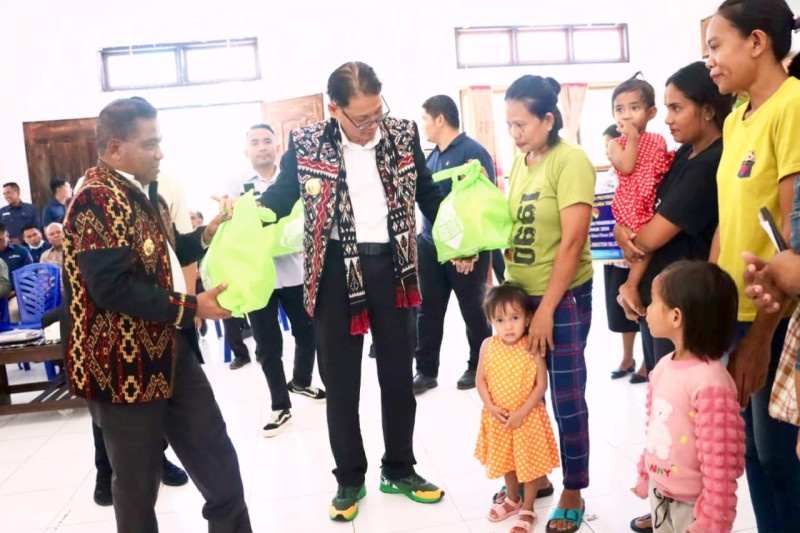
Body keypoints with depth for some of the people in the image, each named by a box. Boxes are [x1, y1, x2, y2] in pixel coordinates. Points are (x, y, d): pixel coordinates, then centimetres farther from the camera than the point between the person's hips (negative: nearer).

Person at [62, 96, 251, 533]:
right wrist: (192, 307, -24)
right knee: (138, 483, 9)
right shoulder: (97, 200, -19)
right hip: (124, 367, -9)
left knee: (219, 462, 14)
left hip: (168, 352, 9)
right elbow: (112, 287, -27)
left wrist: (205, 235, 7)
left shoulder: (143, 193, 12)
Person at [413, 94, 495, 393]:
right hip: (430, 245, 7)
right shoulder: (433, 156, 10)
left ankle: (478, 366, 26)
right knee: (428, 310, 9)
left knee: (473, 309, 9)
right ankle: (426, 370, 20)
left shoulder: (473, 152, -13)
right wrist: (424, 224, 7)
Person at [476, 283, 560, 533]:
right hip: (498, 418, 4)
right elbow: (481, 380, -3)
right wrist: (491, 407, -14)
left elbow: (541, 385, -15)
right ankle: (513, 500, 46)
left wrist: (521, 413, -19)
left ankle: (528, 510, 31)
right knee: (506, 461, 23)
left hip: (528, 417, -3)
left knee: (530, 462, 11)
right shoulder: (488, 346, -10)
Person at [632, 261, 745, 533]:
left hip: (692, 503, -7)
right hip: (659, 492, 7)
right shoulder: (663, 367, -3)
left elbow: (720, 463, -24)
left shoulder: (710, 382, -27)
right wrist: (645, 476, 16)